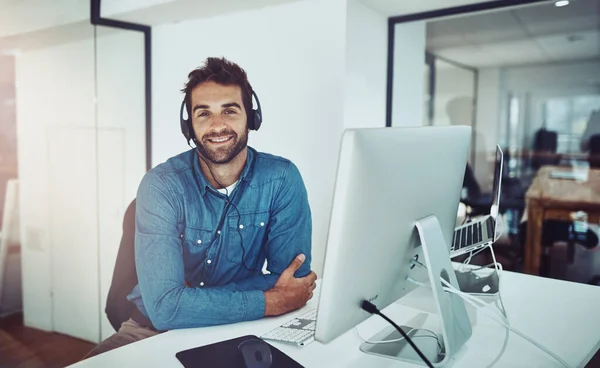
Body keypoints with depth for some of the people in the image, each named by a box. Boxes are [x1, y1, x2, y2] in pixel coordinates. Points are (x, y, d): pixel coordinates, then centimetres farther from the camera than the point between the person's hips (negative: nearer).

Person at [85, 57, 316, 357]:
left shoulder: (282, 180, -11)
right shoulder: (162, 186, -15)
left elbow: (295, 284, -12)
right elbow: (164, 307, -23)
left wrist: (195, 299, -18)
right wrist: (271, 302, -25)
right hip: (154, 329, 0)